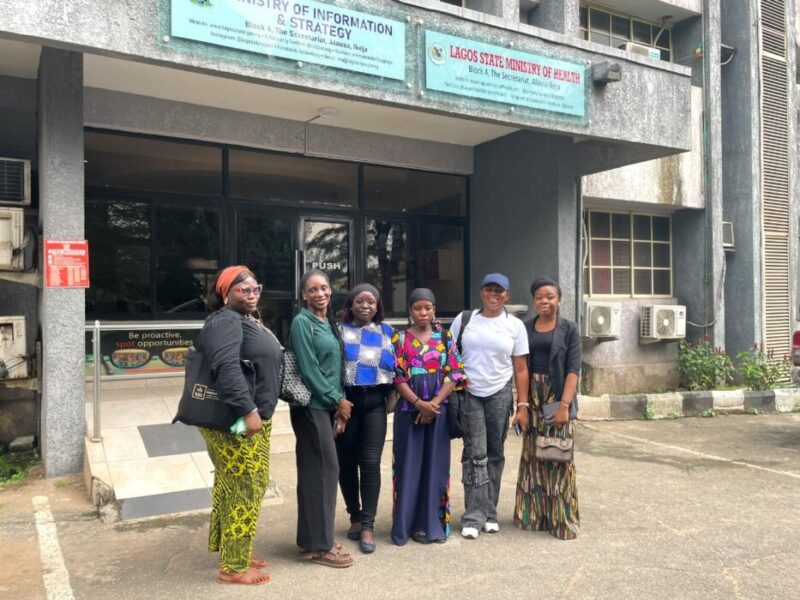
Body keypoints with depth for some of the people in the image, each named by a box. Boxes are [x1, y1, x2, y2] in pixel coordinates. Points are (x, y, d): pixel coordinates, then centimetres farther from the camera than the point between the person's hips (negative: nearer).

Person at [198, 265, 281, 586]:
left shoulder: (248, 320, 16)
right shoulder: (225, 321, -16)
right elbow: (227, 369, -29)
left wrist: (256, 412, 23)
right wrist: (248, 410, -31)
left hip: (253, 419, 10)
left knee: (233, 487, 18)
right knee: (243, 489, -2)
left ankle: (234, 552, 30)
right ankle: (233, 566, 10)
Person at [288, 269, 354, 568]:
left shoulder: (329, 323, 13)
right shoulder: (302, 323, -11)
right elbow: (308, 370, -15)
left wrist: (340, 404, 6)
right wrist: (337, 400, -10)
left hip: (328, 406, 8)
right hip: (311, 406, -8)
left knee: (316, 471, 13)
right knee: (324, 470, -4)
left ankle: (312, 538, 23)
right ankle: (320, 545, 7)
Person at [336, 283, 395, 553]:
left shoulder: (386, 331, 11)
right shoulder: (339, 329, 2)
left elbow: (395, 366, 18)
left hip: (374, 402, 1)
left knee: (370, 463, -5)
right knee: (346, 462, 8)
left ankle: (367, 525, 2)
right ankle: (355, 516, 25)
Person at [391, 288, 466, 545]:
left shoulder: (445, 337, 5)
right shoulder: (400, 339, 2)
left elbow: (454, 374, 0)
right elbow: (397, 377, -4)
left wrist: (434, 403, -11)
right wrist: (419, 403, -15)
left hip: (439, 409, 1)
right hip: (409, 409, -1)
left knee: (435, 464, 5)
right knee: (409, 464, 3)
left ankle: (433, 523, 16)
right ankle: (407, 523, 14)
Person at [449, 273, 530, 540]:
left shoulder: (515, 325, 4)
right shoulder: (464, 319, 4)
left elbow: (521, 369, 4)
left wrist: (522, 406, -1)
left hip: (500, 395, 1)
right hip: (469, 394, -1)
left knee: (494, 454, 7)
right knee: (475, 454, -5)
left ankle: (490, 513, 20)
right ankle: (474, 516, 2)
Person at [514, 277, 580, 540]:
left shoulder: (569, 329, -1)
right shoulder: (526, 328, 7)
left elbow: (573, 369, -8)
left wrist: (564, 405, -17)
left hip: (558, 397, -3)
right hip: (533, 398, 3)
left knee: (558, 456, 2)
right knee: (533, 455, 9)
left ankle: (562, 518, 13)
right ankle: (533, 514, 21)